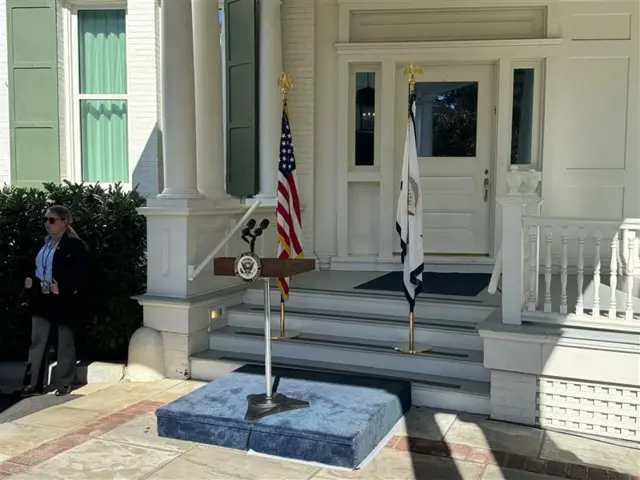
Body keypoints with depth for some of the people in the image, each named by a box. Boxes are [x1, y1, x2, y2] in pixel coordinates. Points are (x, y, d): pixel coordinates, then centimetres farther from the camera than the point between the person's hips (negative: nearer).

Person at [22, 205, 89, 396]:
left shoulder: (76, 245, -11)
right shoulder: (41, 244, 12)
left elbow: (80, 275, -16)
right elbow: (33, 268, 18)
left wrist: (62, 289, -24)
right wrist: (30, 281, -1)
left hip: (63, 301, -7)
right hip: (41, 299, 7)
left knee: (65, 343, 5)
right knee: (37, 341, 8)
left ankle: (65, 384, 16)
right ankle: (34, 383, 15)